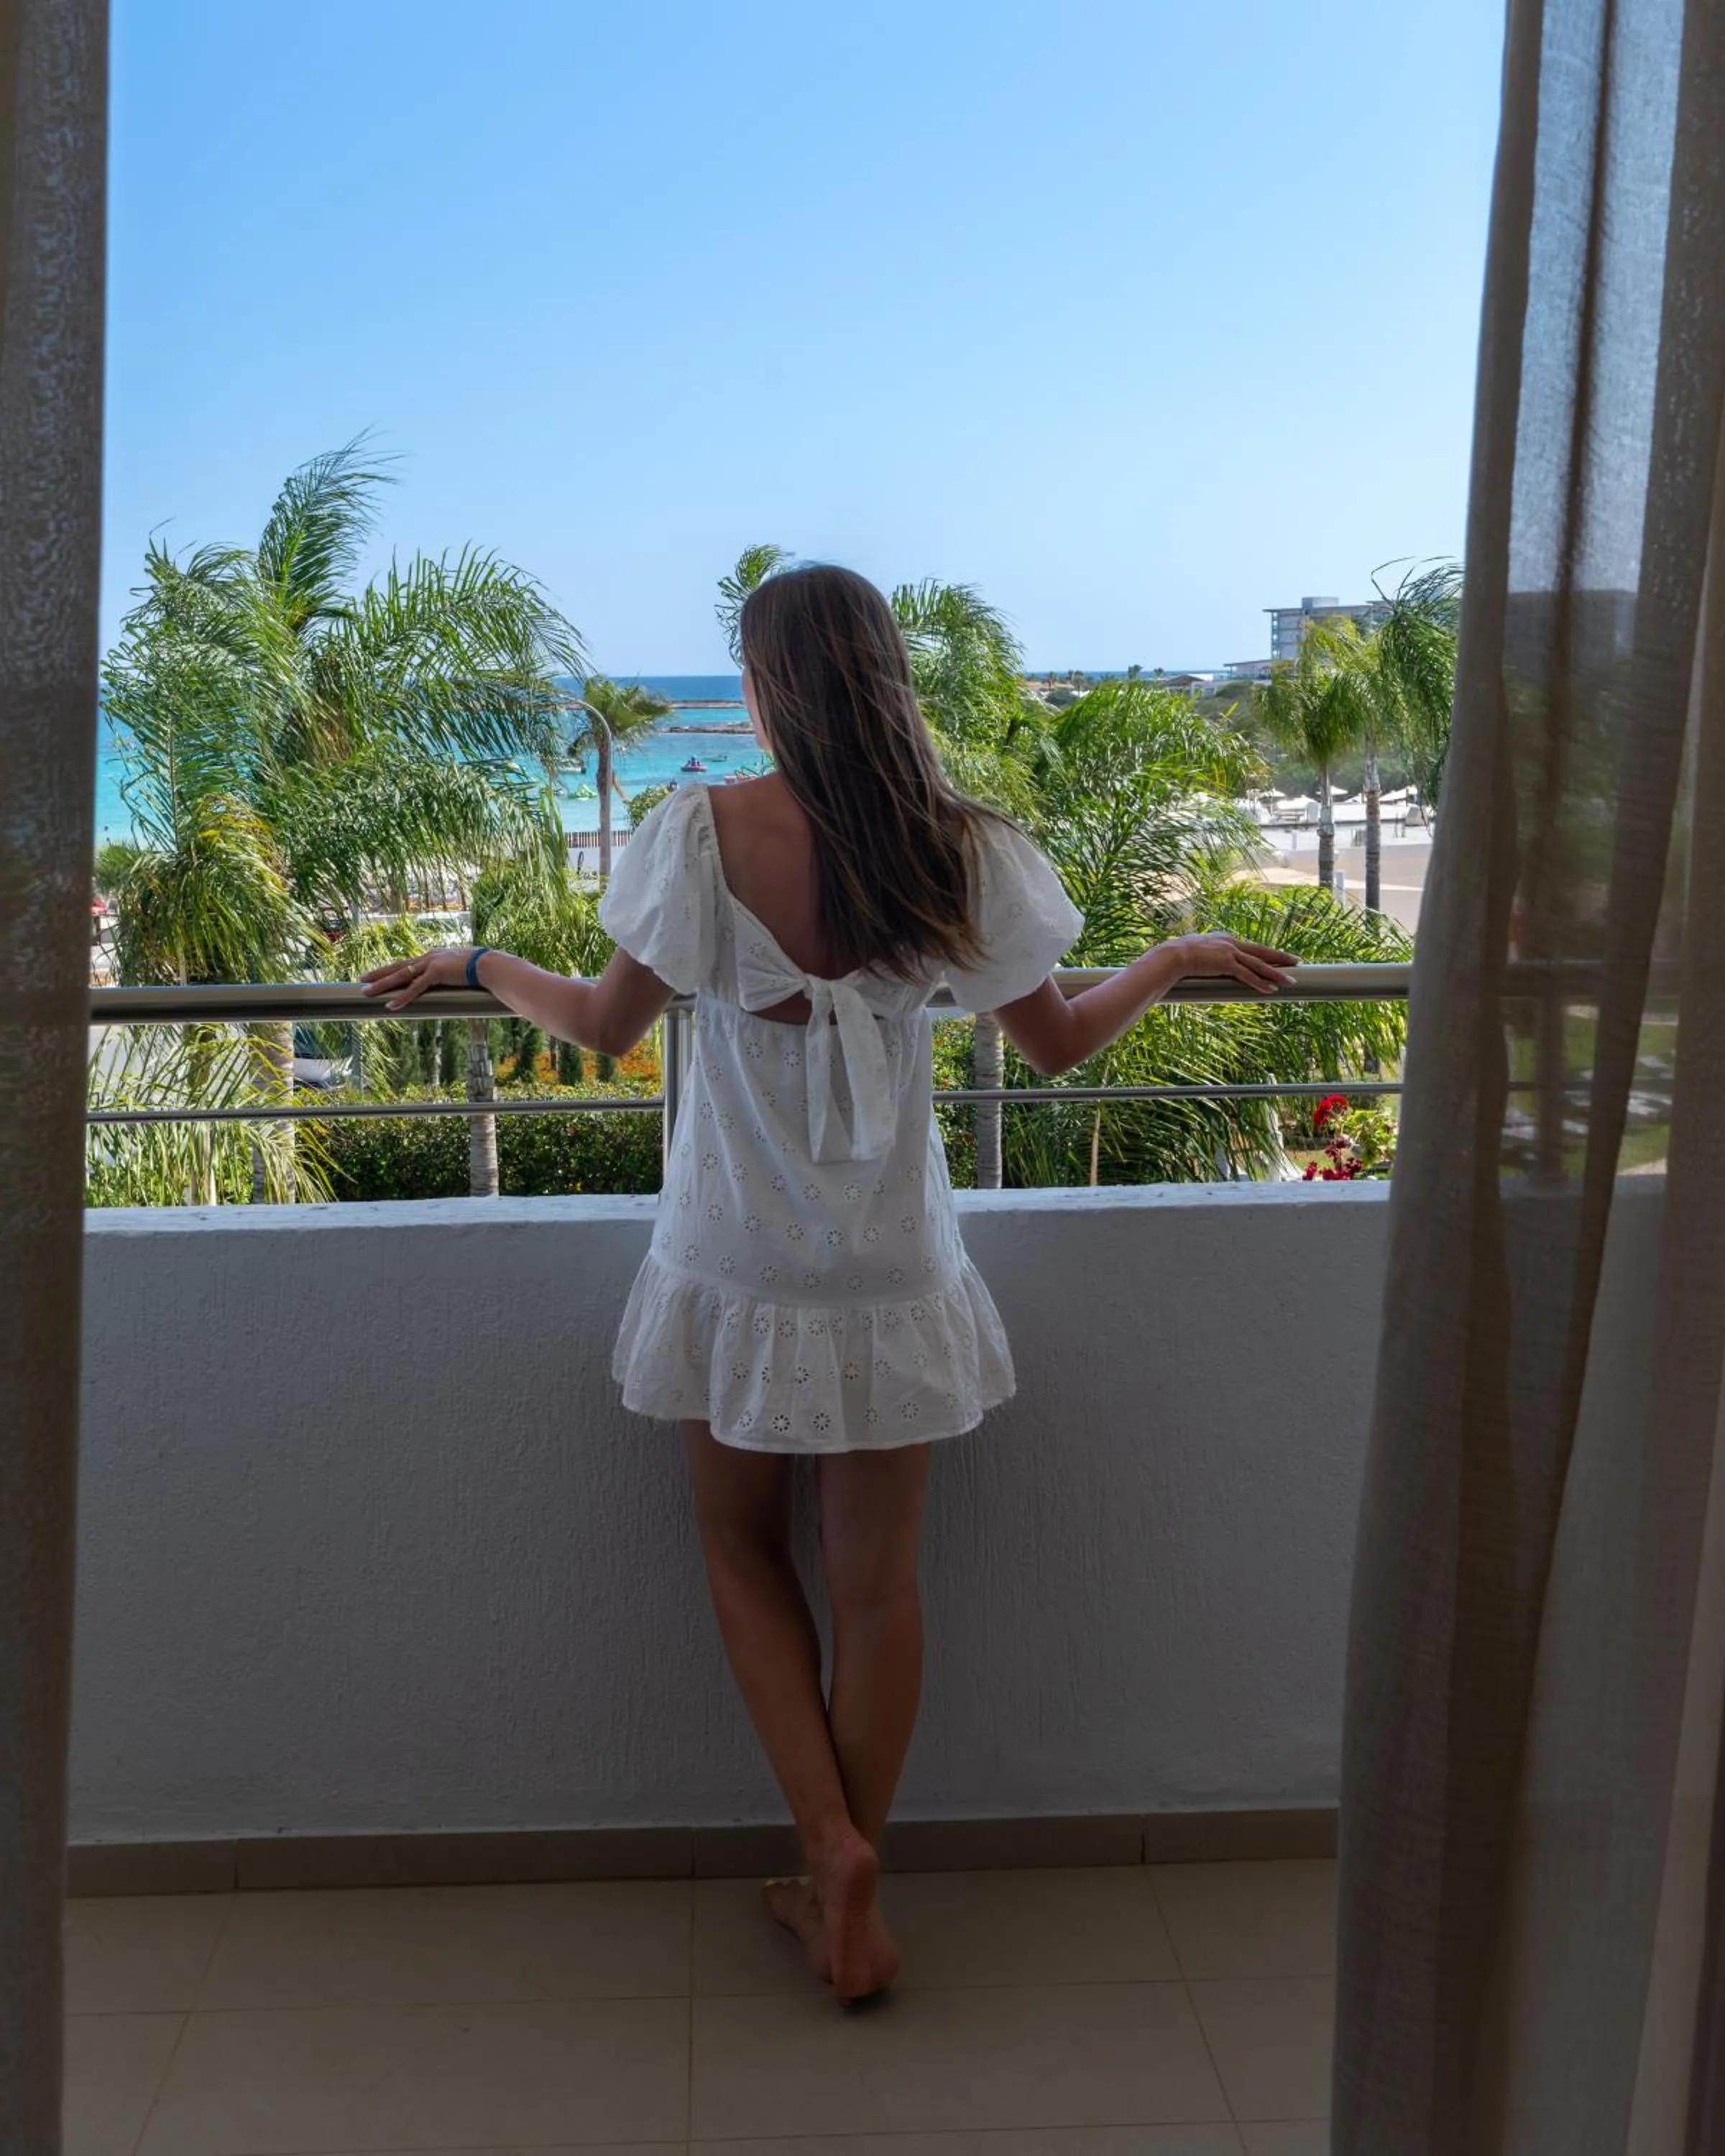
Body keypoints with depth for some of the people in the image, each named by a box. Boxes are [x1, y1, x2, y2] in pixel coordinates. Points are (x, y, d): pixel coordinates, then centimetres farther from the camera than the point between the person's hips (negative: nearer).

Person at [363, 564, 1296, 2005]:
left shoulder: (705, 834, -14)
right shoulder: (965, 851, -9)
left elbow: (606, 1027, -5)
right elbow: (1058, 1042, 1)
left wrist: (476, 965, 14)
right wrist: (1185, 955, 18)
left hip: (739, 1269, -1)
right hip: (891, 1275, 1)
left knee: (743, 1547, 21)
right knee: (876, 1581, 13)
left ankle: (831, 1841, 12)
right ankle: (852, 1891, 26)